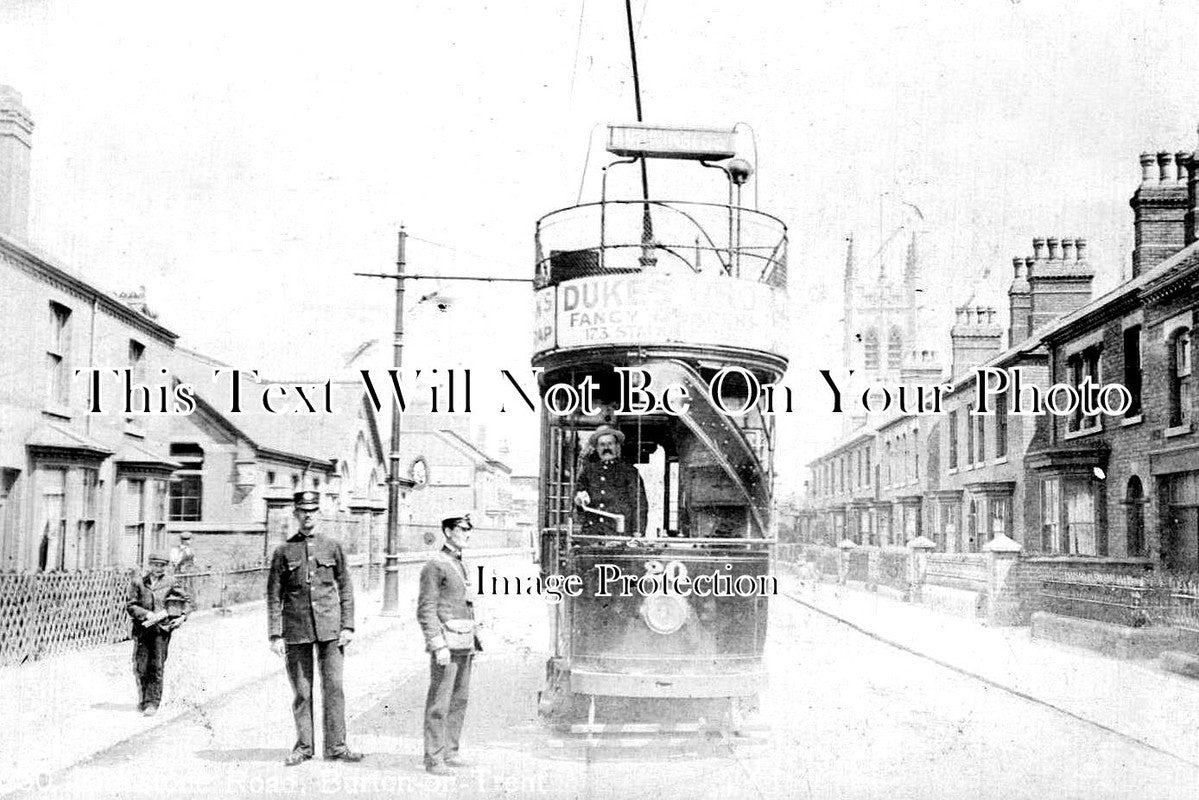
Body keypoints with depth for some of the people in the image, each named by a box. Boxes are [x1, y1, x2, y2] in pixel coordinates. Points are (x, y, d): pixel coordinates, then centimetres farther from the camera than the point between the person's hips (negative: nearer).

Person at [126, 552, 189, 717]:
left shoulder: (170, 582, 5)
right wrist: (147, 614, -15)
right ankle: (143, 699, 23)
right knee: (141, 667, 3)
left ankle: (153, 703, -1)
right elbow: (130, 606, -1)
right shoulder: (138, 582, 2)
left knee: (157, 667, -5)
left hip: (162, 629, 0)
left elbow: (184, 599, 16)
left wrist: (183, 616, 1)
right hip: (142, 628, 1)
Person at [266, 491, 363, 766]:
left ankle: (336, 746, 7)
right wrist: (276, 635, -3)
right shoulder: (283, 552, 4)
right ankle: (303, 746, 16)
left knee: (333, 687, -1)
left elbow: (346, 589, 9)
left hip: (329, 629, 1)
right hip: (296, 631, 0)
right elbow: (274, 597, 3)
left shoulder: (332, 548, 7)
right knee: (301, 691, 5)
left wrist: (348, 626, 1)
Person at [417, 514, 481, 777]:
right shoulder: (435, 566, -10)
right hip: (447, 643, -9)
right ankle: (433, 759, -1)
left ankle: (449, 752, 20)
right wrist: (439, 646, -21)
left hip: (465, 645, 9)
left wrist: (475, 640, 19)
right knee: (439, 704, -5)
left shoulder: (460, 565, 17)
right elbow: (426, 611, -14)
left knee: (459, 701, 12)